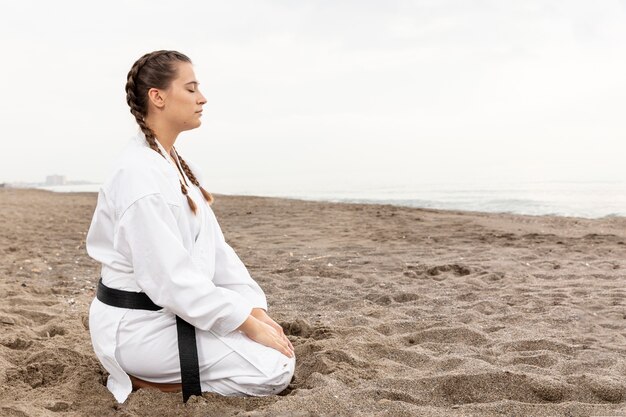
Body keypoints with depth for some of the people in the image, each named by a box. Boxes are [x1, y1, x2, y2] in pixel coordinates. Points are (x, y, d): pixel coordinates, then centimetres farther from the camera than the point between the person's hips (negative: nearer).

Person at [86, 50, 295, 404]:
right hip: (137, 324, -9)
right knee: (276, 367, -15)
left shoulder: (178, 166, 9)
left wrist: (257, 310, -6)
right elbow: (171, 278, -26)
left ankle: (154, 370, 13)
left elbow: (216, 250, 5)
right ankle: (141, 379, -3)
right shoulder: (140, 173, -22)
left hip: (171, 311, 9)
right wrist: (249, 324, -21)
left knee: (273, 340, 10)